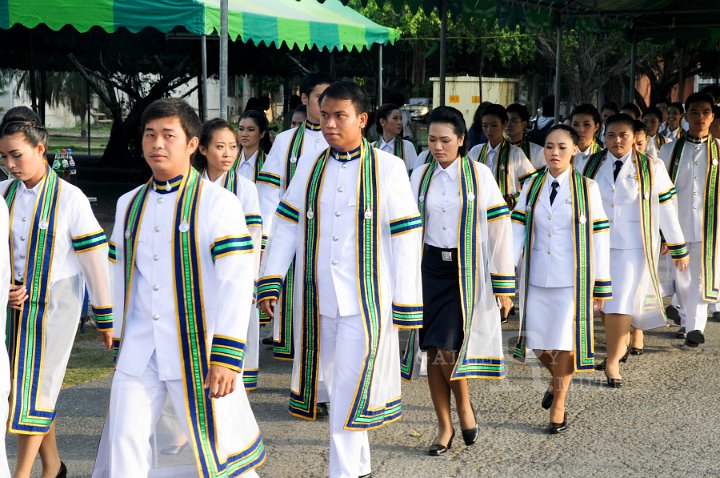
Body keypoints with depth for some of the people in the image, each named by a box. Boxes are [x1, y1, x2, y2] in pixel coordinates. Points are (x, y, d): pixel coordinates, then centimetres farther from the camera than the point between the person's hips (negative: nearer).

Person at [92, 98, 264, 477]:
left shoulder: (217, 202, -6)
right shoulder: (129, 205, 11)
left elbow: (236, 283, -12)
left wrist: (226, 357, -18)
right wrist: (120, 345, 18)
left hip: (197, 352, -5)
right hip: (137, 355, 5)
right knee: (123, 447, 1)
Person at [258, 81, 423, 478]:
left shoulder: (388, 168, -4)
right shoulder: (309, 166, 7)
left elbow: (405, 239, -5)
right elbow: (286, 227, 8)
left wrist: (406, 305, -7)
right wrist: (270, 281, -2)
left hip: (366, 301, -4)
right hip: (319, 300, 5)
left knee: (349, 392, -8)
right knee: (337, 386, 14)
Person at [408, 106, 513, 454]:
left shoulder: (479, 174, -3)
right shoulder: (420, 176, 6)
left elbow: (498, 227, -4)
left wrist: (503, 283, -6)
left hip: (467, 269, -3)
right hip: (431, 268, 3)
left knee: (448, 347, -13)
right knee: (434, 351, 2)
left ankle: (464, 407, 14)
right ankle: (445, 427, 14)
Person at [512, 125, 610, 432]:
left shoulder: (587, 188, -2)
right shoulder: (531, 187, 5)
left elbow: (599, 239, -1)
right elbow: (516, 233, 0)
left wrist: (600, 287, -2)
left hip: (572, 279, -3)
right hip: (536, 278, 3)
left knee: (563, 342, -2)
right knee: (538, 343, 8)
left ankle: (558, 406, 18)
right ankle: (557, 378, 41)